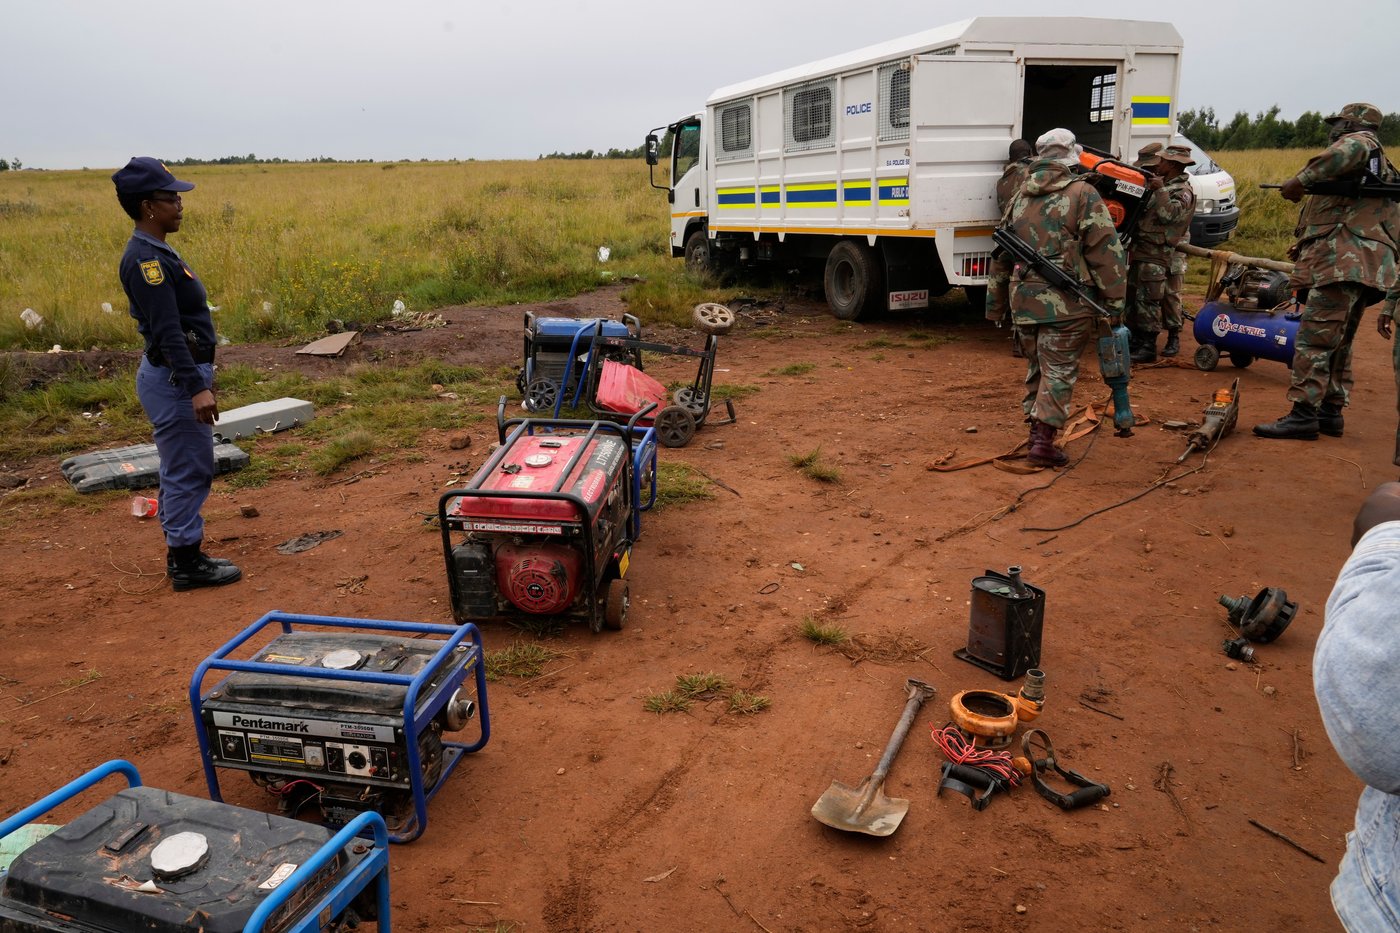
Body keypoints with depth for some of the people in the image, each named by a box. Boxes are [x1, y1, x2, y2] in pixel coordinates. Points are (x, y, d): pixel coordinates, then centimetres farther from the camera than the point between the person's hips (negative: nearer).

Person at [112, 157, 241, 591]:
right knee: (188, 471, -3)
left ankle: (184, 554, 27)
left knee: (181, 471, 16)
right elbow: (167, 330, -25)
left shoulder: (157, 253, 13)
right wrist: (196, 387, -29)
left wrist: (200, 377, 22)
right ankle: (186, 563, 7)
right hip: (174, 379, -11)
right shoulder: (145, 258, -18)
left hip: (180, 374, 11)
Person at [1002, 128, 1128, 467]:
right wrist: (1114, 302, -4)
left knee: (1036, 368, 17)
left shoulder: (1019, 197, 12)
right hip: (1066, 302, -5)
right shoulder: (1082, 194, -5)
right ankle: (1044, 442, -4)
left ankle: (1035, 432, 23)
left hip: (1023, 298, 5)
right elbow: (1107, 252, -7)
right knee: (1059, 370, 0)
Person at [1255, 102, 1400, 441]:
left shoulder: (1361, 141, 0)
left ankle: (1303, 415, -18)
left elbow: (1349, 151, -28)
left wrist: (1300, 180, -21)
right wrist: (1307, 244, 24)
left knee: (1313, 338, -14)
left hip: (1344, 263, -11)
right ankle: (1331, 413, 18)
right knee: (1337, 342, 14)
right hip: (1360, 266, 11)